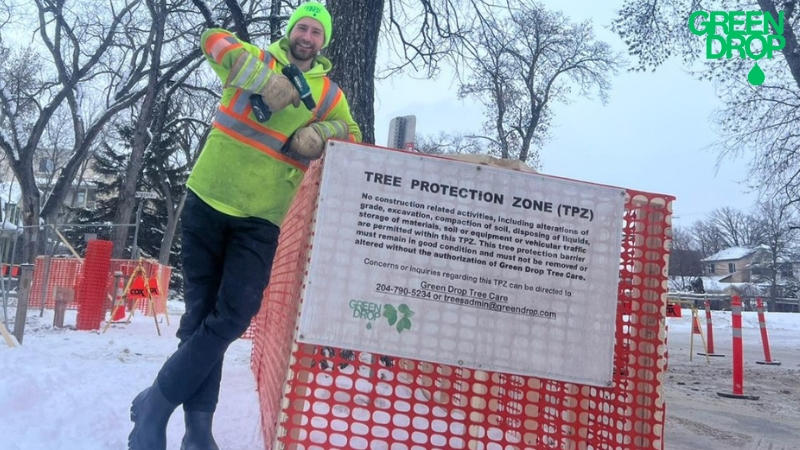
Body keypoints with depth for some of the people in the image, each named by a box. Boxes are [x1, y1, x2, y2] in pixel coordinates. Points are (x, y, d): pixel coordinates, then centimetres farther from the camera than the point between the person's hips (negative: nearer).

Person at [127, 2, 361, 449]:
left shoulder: (329, 92, 8)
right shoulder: (258, 60, 4)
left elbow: (351, 135, 9)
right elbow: (214, 40, -9)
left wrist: (320, 133, -13)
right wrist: (264, 78, -23)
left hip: (260, 218, 1)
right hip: (208, 200, -1)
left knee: (233, 317, -9)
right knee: (202, 311, 4)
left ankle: (156, 403, 7)